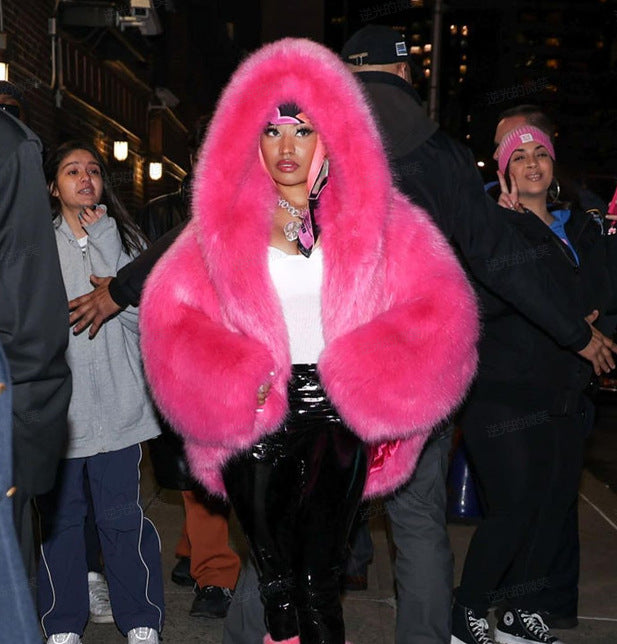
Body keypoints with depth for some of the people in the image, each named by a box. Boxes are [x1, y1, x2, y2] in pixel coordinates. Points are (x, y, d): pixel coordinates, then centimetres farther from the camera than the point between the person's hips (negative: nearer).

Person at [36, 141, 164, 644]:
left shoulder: (124, 239, 9)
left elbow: (138, 313, -6)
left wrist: (104, 243, -8)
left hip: (116, 405, 0)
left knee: (122, 515, 2)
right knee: (59, 516, 9)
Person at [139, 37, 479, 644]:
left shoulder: (371, 216, 2)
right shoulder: (226, 222, 4)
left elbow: (442, 307, -4)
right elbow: (169, 313, -1)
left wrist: (367, 376, -15)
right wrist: (234, 383, -15)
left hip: (338, 417, -1)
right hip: (255, 420, 1)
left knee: (320, 582, 3)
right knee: (276, 582, 11)